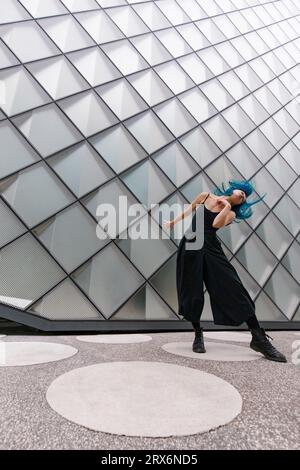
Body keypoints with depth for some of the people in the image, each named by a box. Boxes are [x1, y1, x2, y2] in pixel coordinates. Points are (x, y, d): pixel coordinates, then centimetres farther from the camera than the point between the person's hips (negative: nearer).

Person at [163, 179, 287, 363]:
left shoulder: (230, 213, 8)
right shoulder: (205, 196, 12)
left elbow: (216, 224, -13)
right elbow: (187, 211, 24)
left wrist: (227, 206, -3)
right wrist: (173, 222, 28)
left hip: (212, 249, 0)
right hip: (191, 246, 0)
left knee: (234, 288, -8)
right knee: (192, 292, 1)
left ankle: (259, 339, 1)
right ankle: (198, 335, 20)